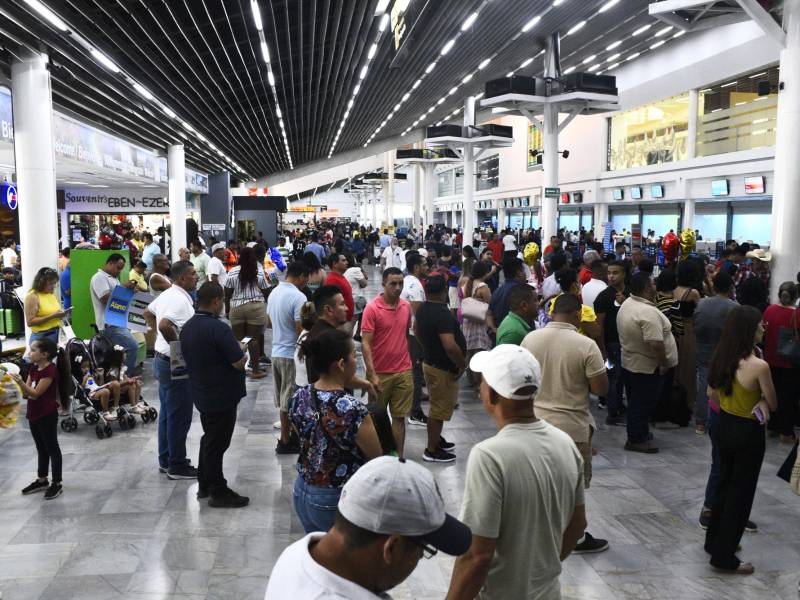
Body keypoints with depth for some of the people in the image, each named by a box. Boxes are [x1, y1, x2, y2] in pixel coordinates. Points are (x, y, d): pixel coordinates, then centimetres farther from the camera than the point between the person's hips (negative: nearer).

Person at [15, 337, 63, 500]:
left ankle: (57, 484, 9)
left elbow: (35, 393, -23)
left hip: (47, 415, -9)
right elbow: (26, 393, 8)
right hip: (34, 414, 9)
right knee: (41, 448, 19)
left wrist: (20, 382, -33)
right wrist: (17, 383, -5)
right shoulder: (34, 368, 8)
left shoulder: (50, 370, -19)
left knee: (52, 448, 1)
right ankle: (41, 480, 31)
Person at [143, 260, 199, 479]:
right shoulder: (181, 300, -22)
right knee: (179, 416, 0)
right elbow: (165, 325, -36)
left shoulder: (167, 294, 9)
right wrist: (179, 345, -22)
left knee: (167, 412, 18)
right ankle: (177, 466, 9)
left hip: (162, 360, 10)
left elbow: (148, 313, 25)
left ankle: (166, 460, 29)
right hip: (176, 365, -10)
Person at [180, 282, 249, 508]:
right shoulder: (218, 328, -24)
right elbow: (239, 362, -22)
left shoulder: (187, 328, 4)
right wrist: (241, 350, -1)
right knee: (217, 444, 1)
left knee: (209, 438, 21)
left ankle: (204, 485, 31)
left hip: (201, 393, 8)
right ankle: (219, 493, 12)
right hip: (221, 396, -8)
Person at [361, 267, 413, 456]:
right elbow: (365, 343, -14)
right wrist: (372, 374, -20)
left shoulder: (406, 306, 4)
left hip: (404, 372, 4)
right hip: (380, 373, -4)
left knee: (399, 417, 7)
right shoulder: (372, 309, -12)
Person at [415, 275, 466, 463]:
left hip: (430, 362, 9)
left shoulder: (422, 308, 2)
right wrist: (463, 364, -19)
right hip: (444, 368, -9)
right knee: (440, 410, 3)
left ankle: (436, 439, 39)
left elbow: (416, 330, 19)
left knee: (438, 406, 24)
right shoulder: (443, 314, -27)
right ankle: (432, 450, 14)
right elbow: (450, 346, -34)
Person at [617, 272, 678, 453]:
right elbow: (656, 344, -31)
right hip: (647, 368, -9)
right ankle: (636, 439, 14)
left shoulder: (626, 304, 3)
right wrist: (664, 364, -17)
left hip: (629, 362, 9)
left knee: (636, 402, 20)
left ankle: (639, 432, 33)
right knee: (643, 404, 4)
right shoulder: (648, 312, -27)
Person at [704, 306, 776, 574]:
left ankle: (714, 541, 37)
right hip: (748, 433, -7)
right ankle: (724, 557, 16)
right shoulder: (759, 365, -23)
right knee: (740, 492, 7)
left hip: (725, 426, 7)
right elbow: (772, 404, -11)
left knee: (725, 484, 23)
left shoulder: (721, 358, -3)